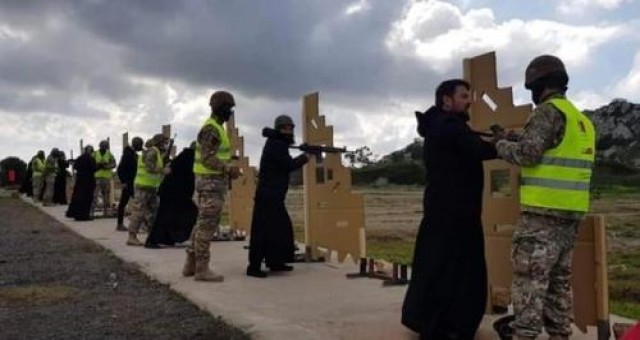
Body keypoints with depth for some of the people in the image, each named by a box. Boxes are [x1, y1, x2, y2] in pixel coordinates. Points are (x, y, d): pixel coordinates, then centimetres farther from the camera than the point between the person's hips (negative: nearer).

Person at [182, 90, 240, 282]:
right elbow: (207, 159, -24)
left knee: (203, 224, 13)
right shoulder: (211, 129, -15)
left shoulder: (214, 127, 18)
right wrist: (228, 168, -30)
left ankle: (191, 264, 18)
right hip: (212, 182, -11)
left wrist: (228, 170, 16)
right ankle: (202, 269, -4)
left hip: (211, 181, 11)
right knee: (207, 225, -8)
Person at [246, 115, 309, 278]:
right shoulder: (276, 145, -13)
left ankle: (275, 262, 25)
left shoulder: (277, 143, 17)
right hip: (268, 195, -11)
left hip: (273, 195, 11)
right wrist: (304, 158, -2)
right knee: (262, 230, -12)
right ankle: (253, 266, -11)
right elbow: (289, 165, -17)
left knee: (280, 227, 16)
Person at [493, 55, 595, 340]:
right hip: (572, 211, 9)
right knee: (559, 278, 15)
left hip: (544, 211, -9)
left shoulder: (548, 111, -9)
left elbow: (526, 153, -18)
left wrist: (501, 143, 1)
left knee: (530, 276, -5)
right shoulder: (583, 119, 18)